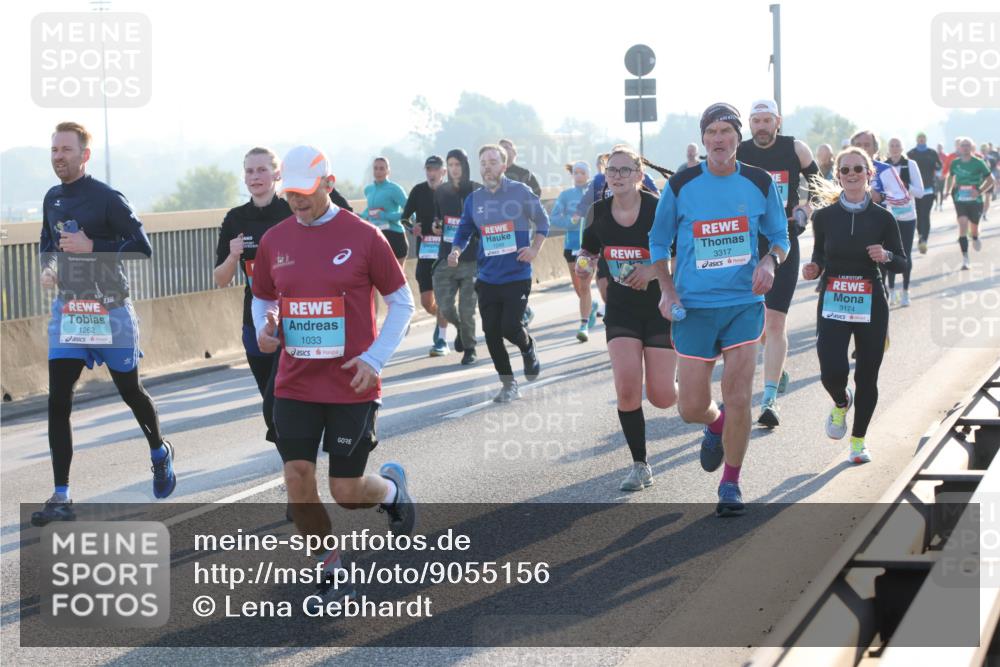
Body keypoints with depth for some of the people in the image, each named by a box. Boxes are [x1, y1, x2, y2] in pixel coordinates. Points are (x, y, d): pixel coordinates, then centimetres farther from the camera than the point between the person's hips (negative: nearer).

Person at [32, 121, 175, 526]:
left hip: (109, 310, -5)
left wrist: (91, 246, -23)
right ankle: (61, 498, -5)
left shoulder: (107, 199, -12)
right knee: (58, 401, -6)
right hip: (66, 309, 5)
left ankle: (159, 452, 42)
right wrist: (47, 266, 2)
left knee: (130, 391, 11)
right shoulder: (52, 199, 8)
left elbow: (142, 247, -16)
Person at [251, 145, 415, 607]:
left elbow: (401, 302, 0)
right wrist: (265, 330, -5)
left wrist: (374, 359, -10)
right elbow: (262, 300, 18)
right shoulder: (274, 241, 4)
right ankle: (332, 571, 16)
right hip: (295, 386, 3)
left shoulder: (362, 236, -7)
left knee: (346, 493, -1)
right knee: (297, 480, -5)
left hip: (352, 386, -3)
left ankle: (391, 486, 35)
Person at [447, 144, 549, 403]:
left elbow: (542, 221, 6)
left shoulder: (520, 192, -4)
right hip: (487, 278, 4)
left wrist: (534, 248, -6)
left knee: (510, 327, -14)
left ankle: (528, 348, 23)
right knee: (491, 332, 1)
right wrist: (456, 251, -6)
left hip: (517, 276, -4)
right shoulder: (474, 199, 5)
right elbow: (464, 231, 14)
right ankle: (509, 385, 16)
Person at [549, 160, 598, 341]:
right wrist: (570, 220, -17)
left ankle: (584, 326, -9)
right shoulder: (566, 195, 4)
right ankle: (591, 307, 42)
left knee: (584, 286, -12)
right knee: (577, 287, 12)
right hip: (571, 244, 3)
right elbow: (553, 218, -1)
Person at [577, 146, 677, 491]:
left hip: (661, 307, -3)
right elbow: (588, 248, 15)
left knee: (661, 397, -3)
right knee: (627, 391, -12)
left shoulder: (659, 209, -15)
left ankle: (683, 387, 36)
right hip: (621, 310, 3)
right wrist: (584, 263, -7)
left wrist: (654, 270, -24)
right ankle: (639, 465, 5)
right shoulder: (598, 213, -2)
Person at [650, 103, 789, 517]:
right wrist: (667, 290, -5)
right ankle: (716, 425, 39)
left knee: (738, 399, -7)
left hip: (744, 303, 0)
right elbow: (658, 242, 8)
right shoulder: (681, 186, -3)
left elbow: (780, 237, 12)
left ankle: (730, 485, 12)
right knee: (691, 408, 1)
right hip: (693, 307, 0)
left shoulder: (760, 184, 0)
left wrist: (770, 261, -11)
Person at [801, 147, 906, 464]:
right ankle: (840, 403, 22)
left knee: (867, 377, 5)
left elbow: (901, 261, 7)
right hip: (832, 304, 0)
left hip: (871, 306, 0)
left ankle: (858, 440, 25)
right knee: (832, 372, -16)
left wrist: (885, 257, -14)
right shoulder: (824, 216, 0)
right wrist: (814, 269, -7)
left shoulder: (882, 218, -1)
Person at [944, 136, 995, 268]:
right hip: (960, 199, 1)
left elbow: (990, 180, -3)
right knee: (963, 225, -17)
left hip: (975, 200, -1)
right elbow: (950, 177, 20)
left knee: (973, 227, 13)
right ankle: (965, 259, -18)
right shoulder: (955, 163, 2)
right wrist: (947, 190, 4)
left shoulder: (978, 163, -7)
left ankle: (975, 238, 53)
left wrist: (980, 191, -16)